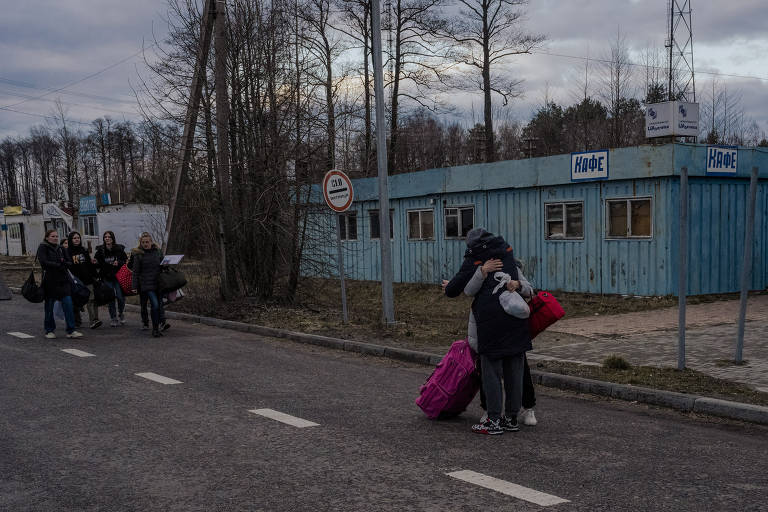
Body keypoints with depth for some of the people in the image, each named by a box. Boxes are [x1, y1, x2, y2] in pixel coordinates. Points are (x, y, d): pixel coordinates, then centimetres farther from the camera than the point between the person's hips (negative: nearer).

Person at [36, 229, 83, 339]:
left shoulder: (61, 249, 15)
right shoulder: (43, 248, 0)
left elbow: (69, 263, 9)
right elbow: (44, 262, -14)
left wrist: (64, 263, -12)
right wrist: (59, 265, -14)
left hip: (63, 281, 4)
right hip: (50, 281, -4)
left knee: (68, 305, -6)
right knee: (49, 306, 4)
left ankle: (71, 331, -4)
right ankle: (49, 331, 18)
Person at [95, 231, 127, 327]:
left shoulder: (119, 249, -1)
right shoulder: (100, 250, 3)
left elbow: (126, 261, 4)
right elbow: (98, 264, 11)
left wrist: (119, 263, -14)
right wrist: (95, 263, -11)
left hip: (118, 276, -1)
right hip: (107, 278, 1)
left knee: (120, 297, -7)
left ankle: (120, 313, 20)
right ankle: (113, 318, 10)